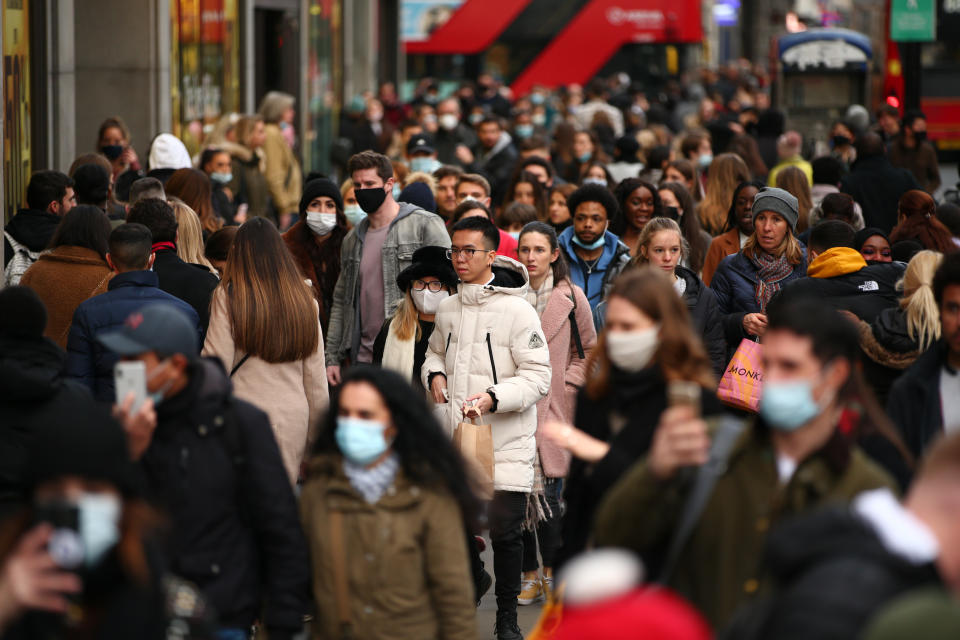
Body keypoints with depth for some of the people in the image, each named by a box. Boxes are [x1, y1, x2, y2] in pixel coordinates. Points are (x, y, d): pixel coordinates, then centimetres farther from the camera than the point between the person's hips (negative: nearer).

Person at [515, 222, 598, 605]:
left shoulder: (571, 298, 2)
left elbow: (588, 350, 13)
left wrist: (566, 383, 1)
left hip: (551, 406, -1)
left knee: (546, 491, -7)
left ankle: (550, 574, 7)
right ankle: (529, 576, 11)